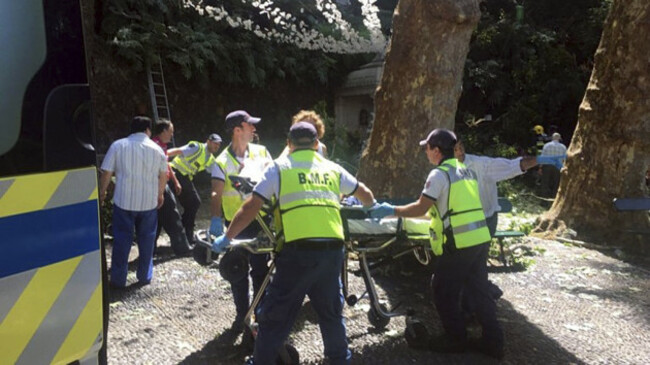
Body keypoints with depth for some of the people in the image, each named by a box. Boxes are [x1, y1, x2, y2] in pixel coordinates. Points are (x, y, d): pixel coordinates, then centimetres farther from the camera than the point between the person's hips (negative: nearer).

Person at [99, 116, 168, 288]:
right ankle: (145, 276, 19)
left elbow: (106, 173, -3)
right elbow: (163, 175, 10)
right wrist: (160, 194, 24)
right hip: (149, 201, 1)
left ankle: (118, 279, 11)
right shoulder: (156, 149, 3)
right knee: (146, 238, 12)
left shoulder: (118, 146, -3)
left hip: (124, 201, -1)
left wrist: (102, 192, 11)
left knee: (122, 239, 6)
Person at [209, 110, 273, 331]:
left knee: (260, 269, 7)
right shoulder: (222, 162, -6)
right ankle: (242, 314, 27)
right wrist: (215, 219, -30)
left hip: (259, 221, 1)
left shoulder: (261, 152, 2)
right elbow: (216, 193, -16)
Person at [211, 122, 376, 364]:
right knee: (331, 311, 23)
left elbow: (251, 208, 4)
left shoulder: (279, 167, 8)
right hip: (332, 250, 4)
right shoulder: (332, 168, 18)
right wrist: (372, 210, 52)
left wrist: (226, 238, 13)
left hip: (299, 250, -4)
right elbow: (366, 195, 29)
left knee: (276, 314, 9)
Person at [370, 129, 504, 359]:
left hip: (459, 243, -8)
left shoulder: (439, 174, -10)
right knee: (479, 290, 16)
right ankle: (493, 341, 20)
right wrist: (434, 213, 32)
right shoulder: (466, 171, 15)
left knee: (444, 293, 8)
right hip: (480, 239, 8)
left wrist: (392, 210, -2)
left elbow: (420, 209, -12)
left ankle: (456, 340, 18)